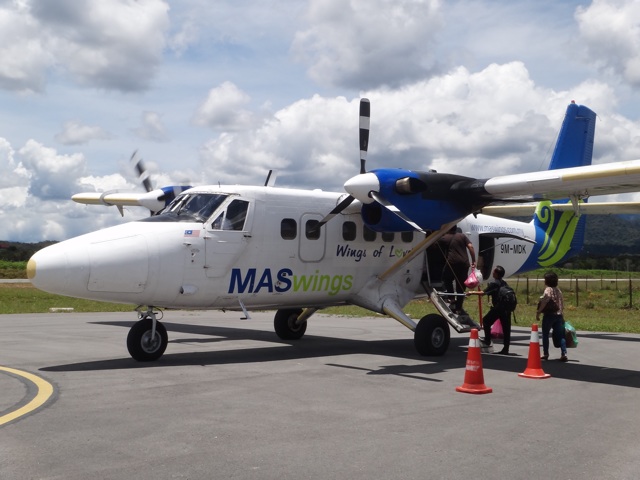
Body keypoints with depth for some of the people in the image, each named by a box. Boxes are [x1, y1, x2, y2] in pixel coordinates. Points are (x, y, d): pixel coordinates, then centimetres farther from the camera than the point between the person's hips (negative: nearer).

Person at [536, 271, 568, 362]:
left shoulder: (548, 290, -10)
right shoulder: (558, 290, 13)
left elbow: (544, 303, -17)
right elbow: (562, 303, 12)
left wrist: (538, 313, -11)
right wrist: (561, 313, 16)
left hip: (549, 315, -6)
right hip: (559, 315, 6)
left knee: (545, 334, 6)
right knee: (560, 335, 5)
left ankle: (545, 353, 8)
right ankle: (564, 354, -2)